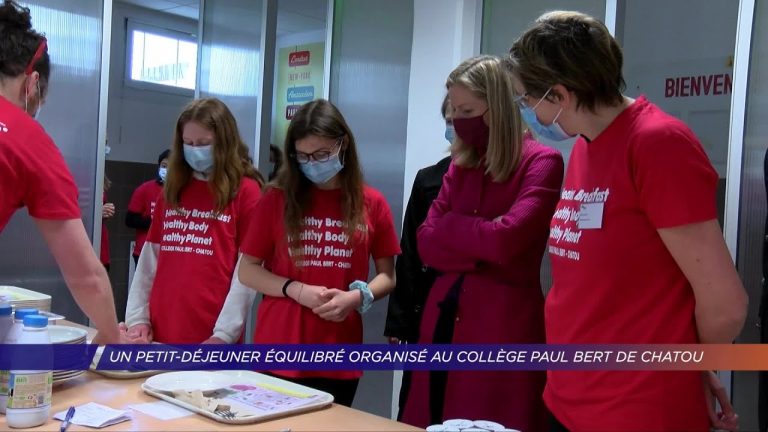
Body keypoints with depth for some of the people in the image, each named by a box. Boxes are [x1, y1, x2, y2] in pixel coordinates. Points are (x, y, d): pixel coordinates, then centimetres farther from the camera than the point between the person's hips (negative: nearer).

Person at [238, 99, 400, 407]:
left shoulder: (372, 204, 1)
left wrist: (357, 297, -12)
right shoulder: (277, 199, 0)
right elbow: (247, 271, 3)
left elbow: (387, 275, 8)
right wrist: (296, 290, -12)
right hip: (278, 351, 0)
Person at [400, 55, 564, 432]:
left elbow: (505, 240, -18)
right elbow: (426, 244, 4)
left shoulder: (541, 162, -6)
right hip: (444, 320, 6)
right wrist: (481, 248, -10)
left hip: (504, 326, -5)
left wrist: (450, 227, -3)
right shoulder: (460, 165, 12)